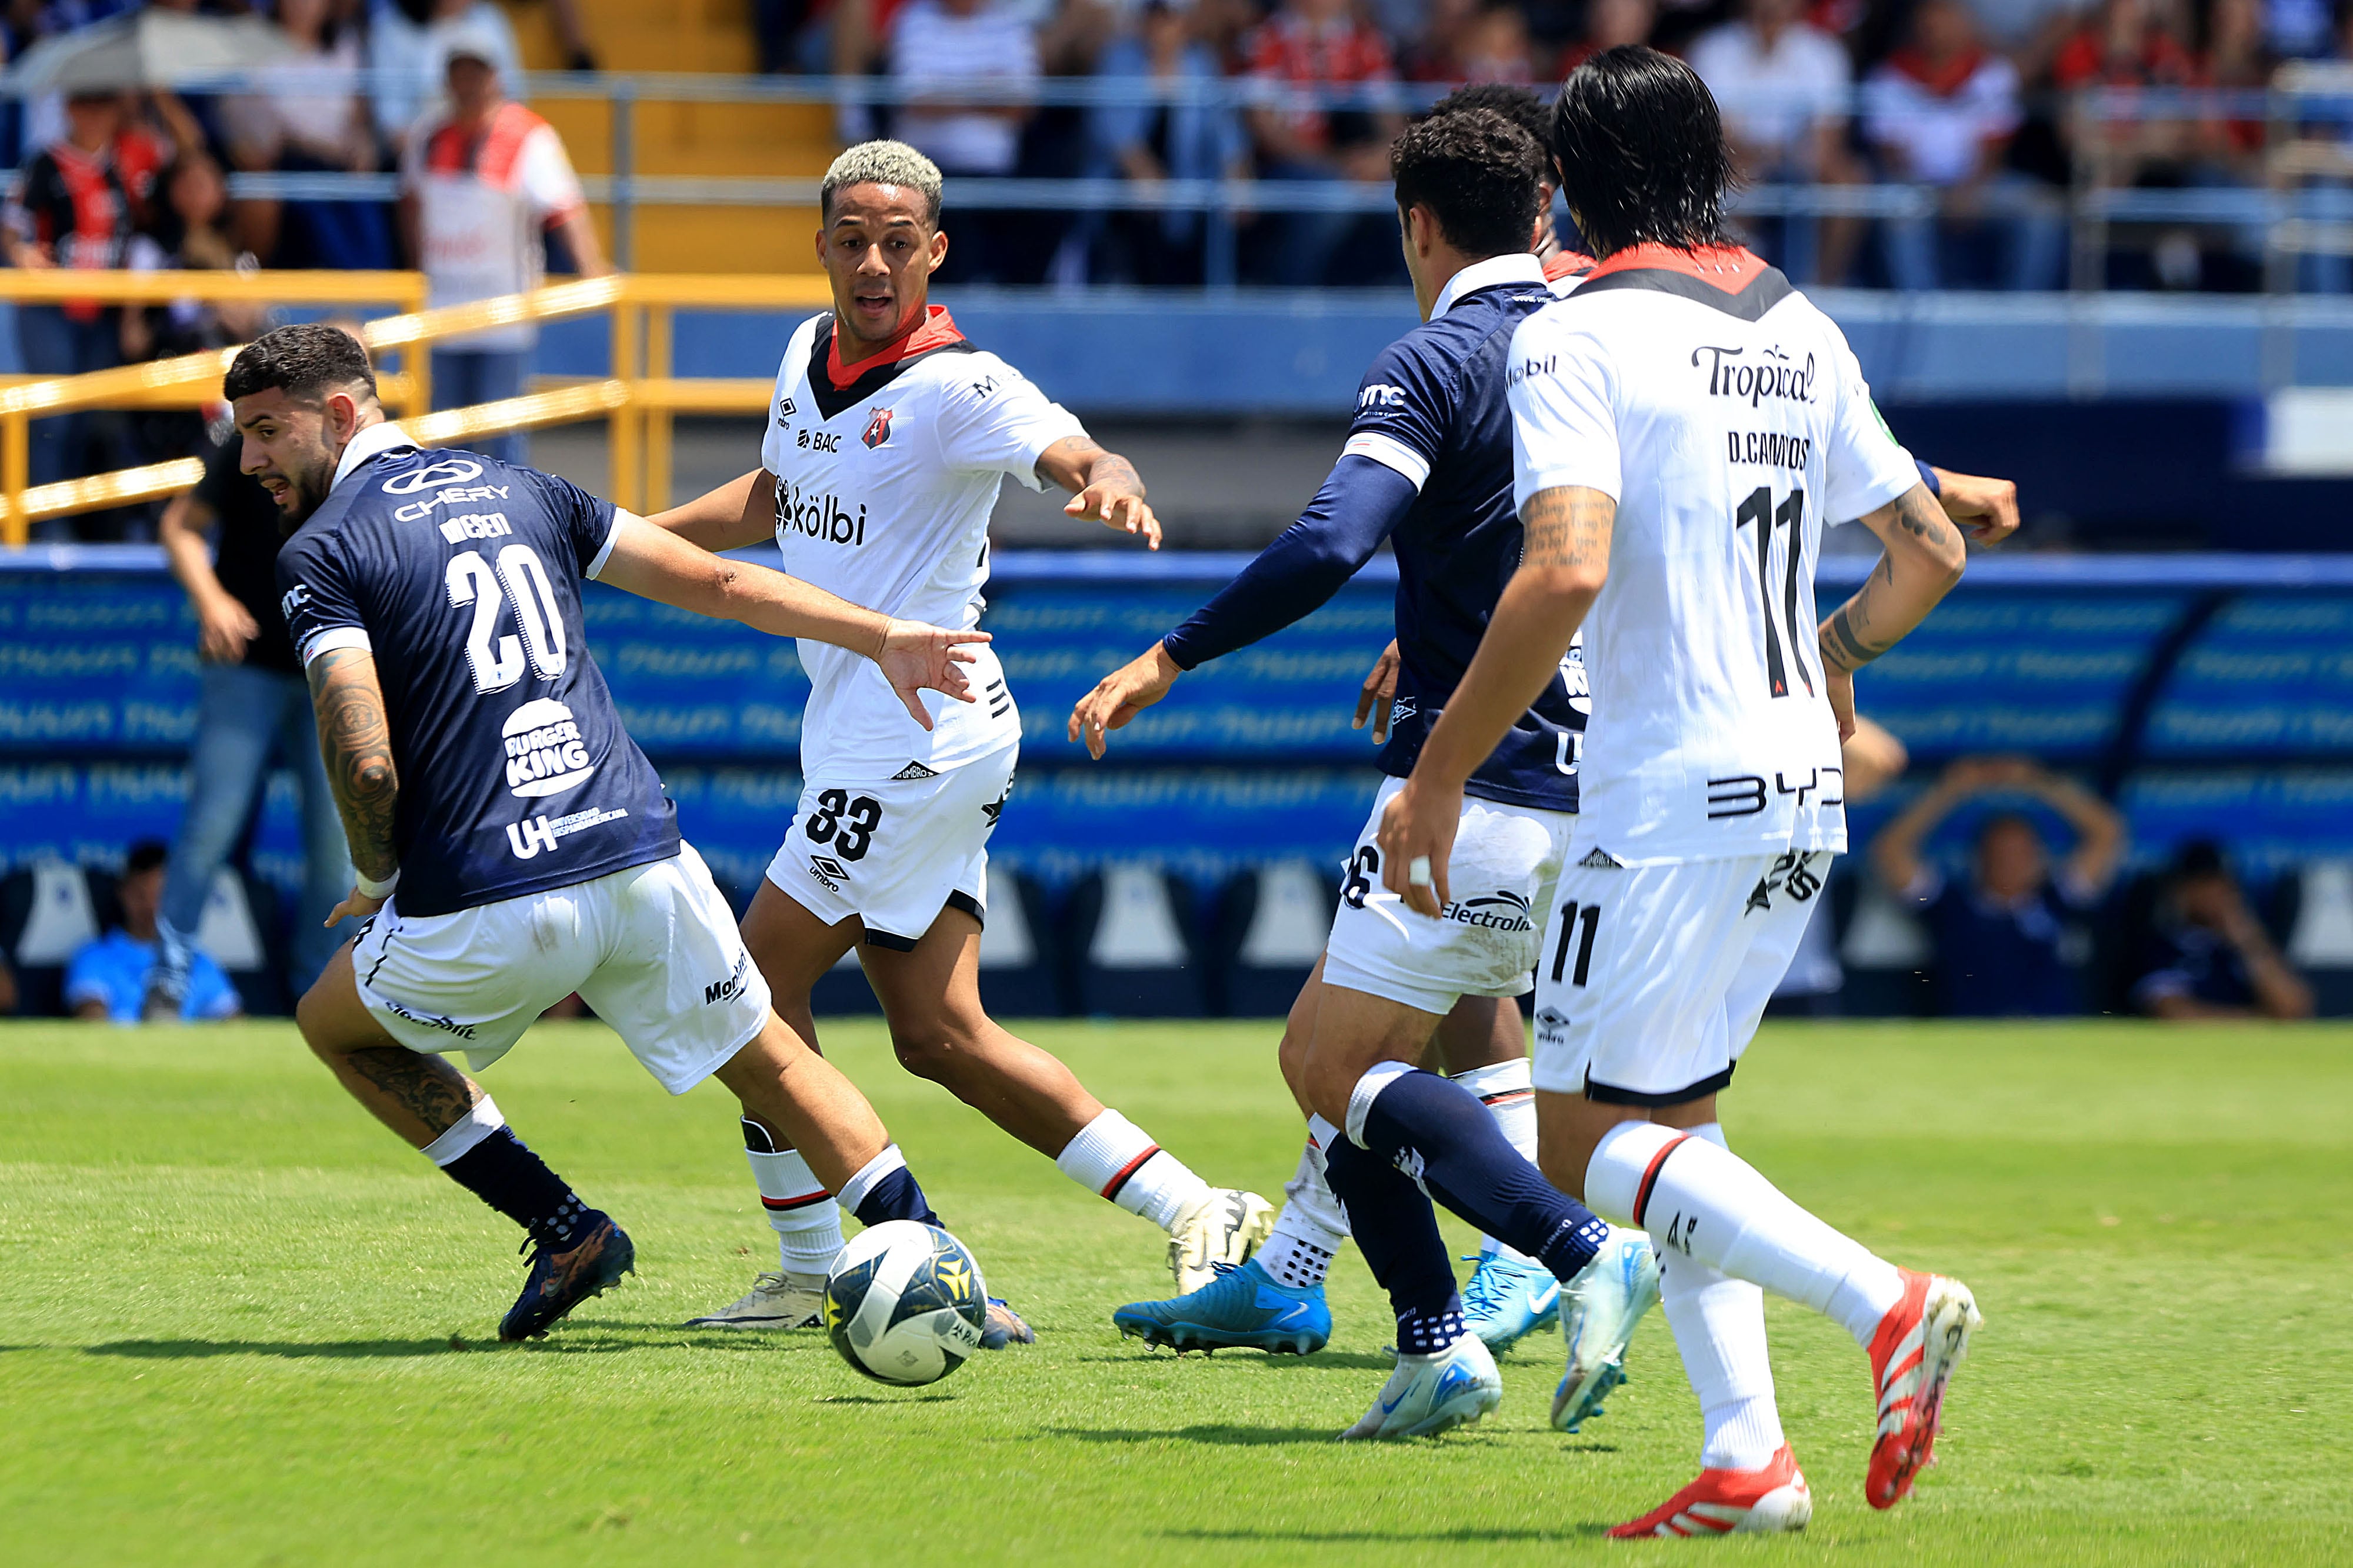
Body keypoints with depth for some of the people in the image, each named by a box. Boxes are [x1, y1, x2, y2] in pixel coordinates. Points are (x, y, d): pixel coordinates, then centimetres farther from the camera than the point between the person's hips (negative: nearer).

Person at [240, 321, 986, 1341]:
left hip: (487, 907, -5)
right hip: (642, 859, 5)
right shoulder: (519, 491, 16)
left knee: (335, 1023, 24)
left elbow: (366, 763, -14)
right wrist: (883, 637, 20)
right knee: (770, 1063, 23)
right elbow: (716, 582, 16)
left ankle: (562, 1227, 14)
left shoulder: (321, 555, -3)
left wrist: (374, 883, 5)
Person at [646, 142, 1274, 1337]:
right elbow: (774, 498, 27)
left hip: (922, 735, -9)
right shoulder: (809, 355, 10)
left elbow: (1074, 456, -33)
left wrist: (1111, 485, -56)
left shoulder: (958, 387, -16)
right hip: (859, 736, 9)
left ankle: (810, 1273, 6)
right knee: (939, 1033, 6)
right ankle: (1194, 1214, 8)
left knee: (762, 976, -5)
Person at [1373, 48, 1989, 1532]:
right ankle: (1749, 1457, 6)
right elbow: (1931, 550, 17)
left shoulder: (1578, 337, -11)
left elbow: (1567, 572, -24)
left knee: (1587, 1143, 0)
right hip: (1803, 793, 7)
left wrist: (1438, 776, -18)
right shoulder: (1800, 330, 11)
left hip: (1669, 794, -7)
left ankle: (1884, 1301, -18)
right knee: (1670, 1121, 17)